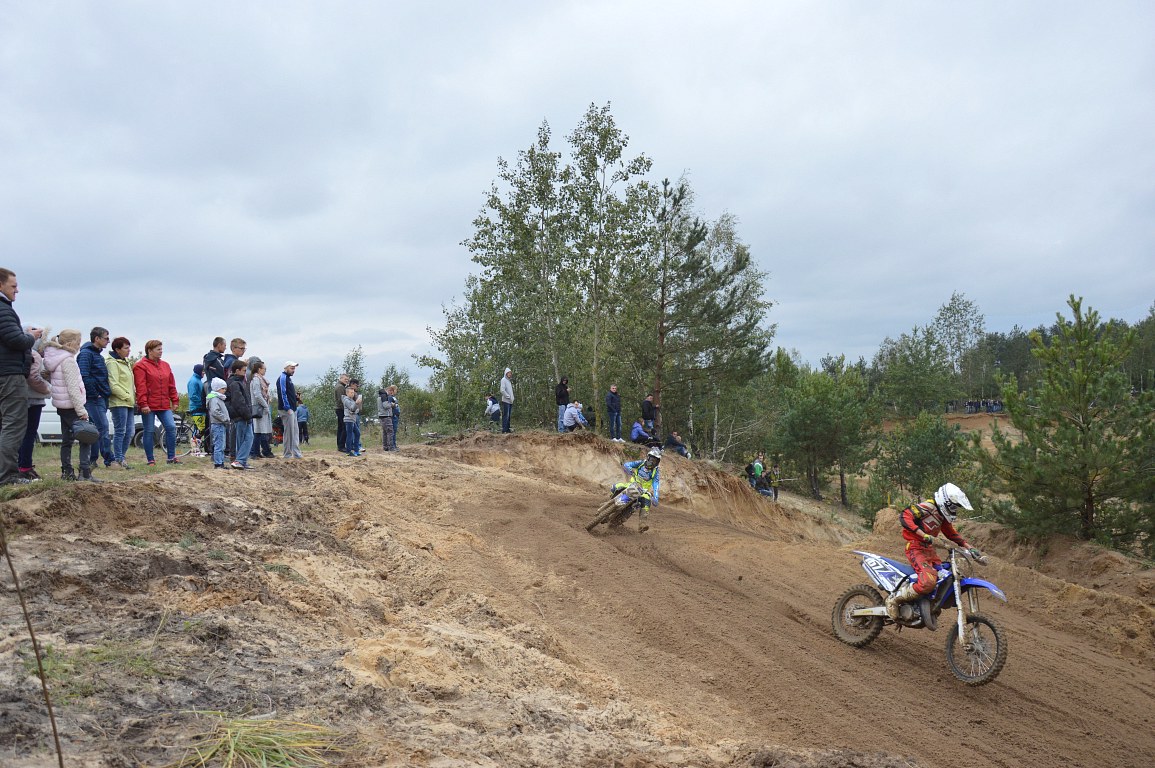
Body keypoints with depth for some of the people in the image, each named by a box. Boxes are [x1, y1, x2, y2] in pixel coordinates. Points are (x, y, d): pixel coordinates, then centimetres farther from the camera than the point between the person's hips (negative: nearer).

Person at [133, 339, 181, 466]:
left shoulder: (165, 365, 16)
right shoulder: (141, 366, -3)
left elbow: (171, 385, 17)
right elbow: (140, 387, -11)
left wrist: (175, 400, 12)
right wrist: (143, 404, -17)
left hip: (164, 405, 5)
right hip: (149, 406, -5)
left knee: (171, 427, -3)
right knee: (149, 431, 2)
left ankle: (171, 457, 6)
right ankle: (150, 460, 9)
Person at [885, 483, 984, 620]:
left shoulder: (942, 516, 15)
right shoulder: (927, 507, -14)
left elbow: (952, 534, 24)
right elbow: (904, 516, -27)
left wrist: (970, 548, 11)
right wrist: (924, 535, -33)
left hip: (929, 549, 10)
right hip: (916, 548, -10)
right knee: (928, 582, -29)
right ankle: (895, 598, -14)